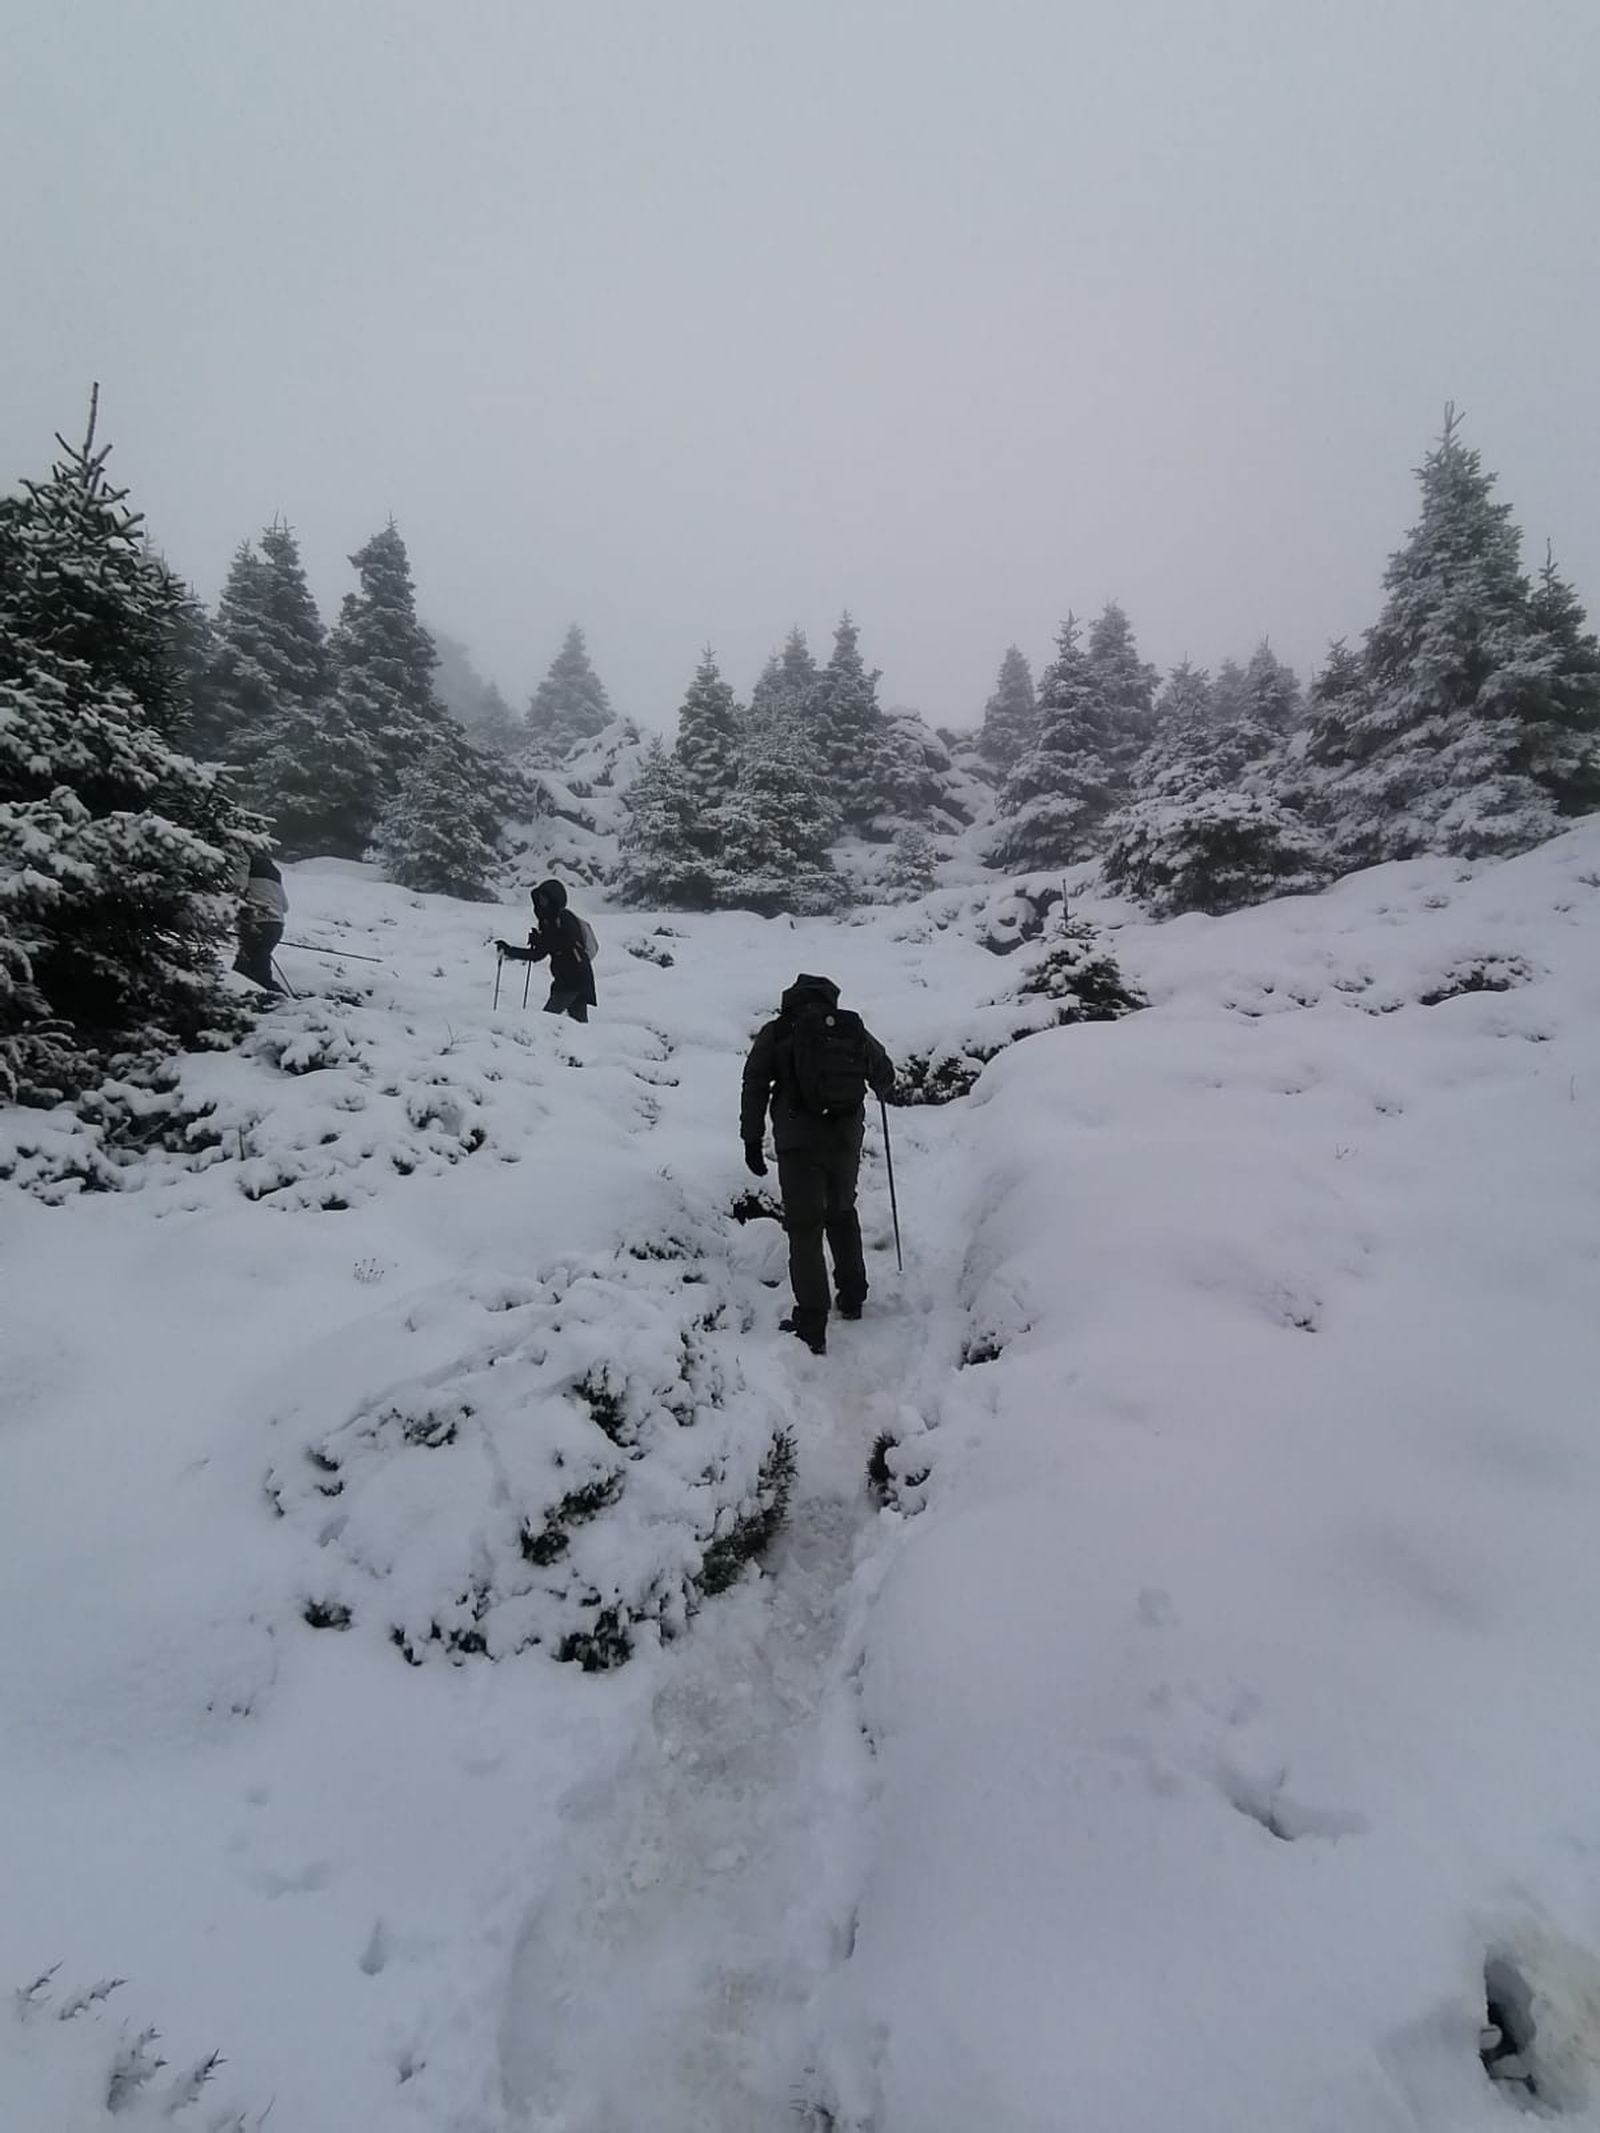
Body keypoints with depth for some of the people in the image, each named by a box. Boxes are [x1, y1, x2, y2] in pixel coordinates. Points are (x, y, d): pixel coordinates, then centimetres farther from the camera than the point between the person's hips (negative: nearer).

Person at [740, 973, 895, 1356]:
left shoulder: (777, 1033, -1)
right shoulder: (854, 1030, 6)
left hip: (798, 1143, -3)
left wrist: (752, 1140, 3)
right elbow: (884, 1075, 20)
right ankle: (852, 1297, 36)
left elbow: (754, 1087, -4)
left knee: (804, 1228, 2)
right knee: (842, 1213, 25)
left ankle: (812, 1327, 0)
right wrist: (885, 1089, 43)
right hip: (846, 1138, 3)